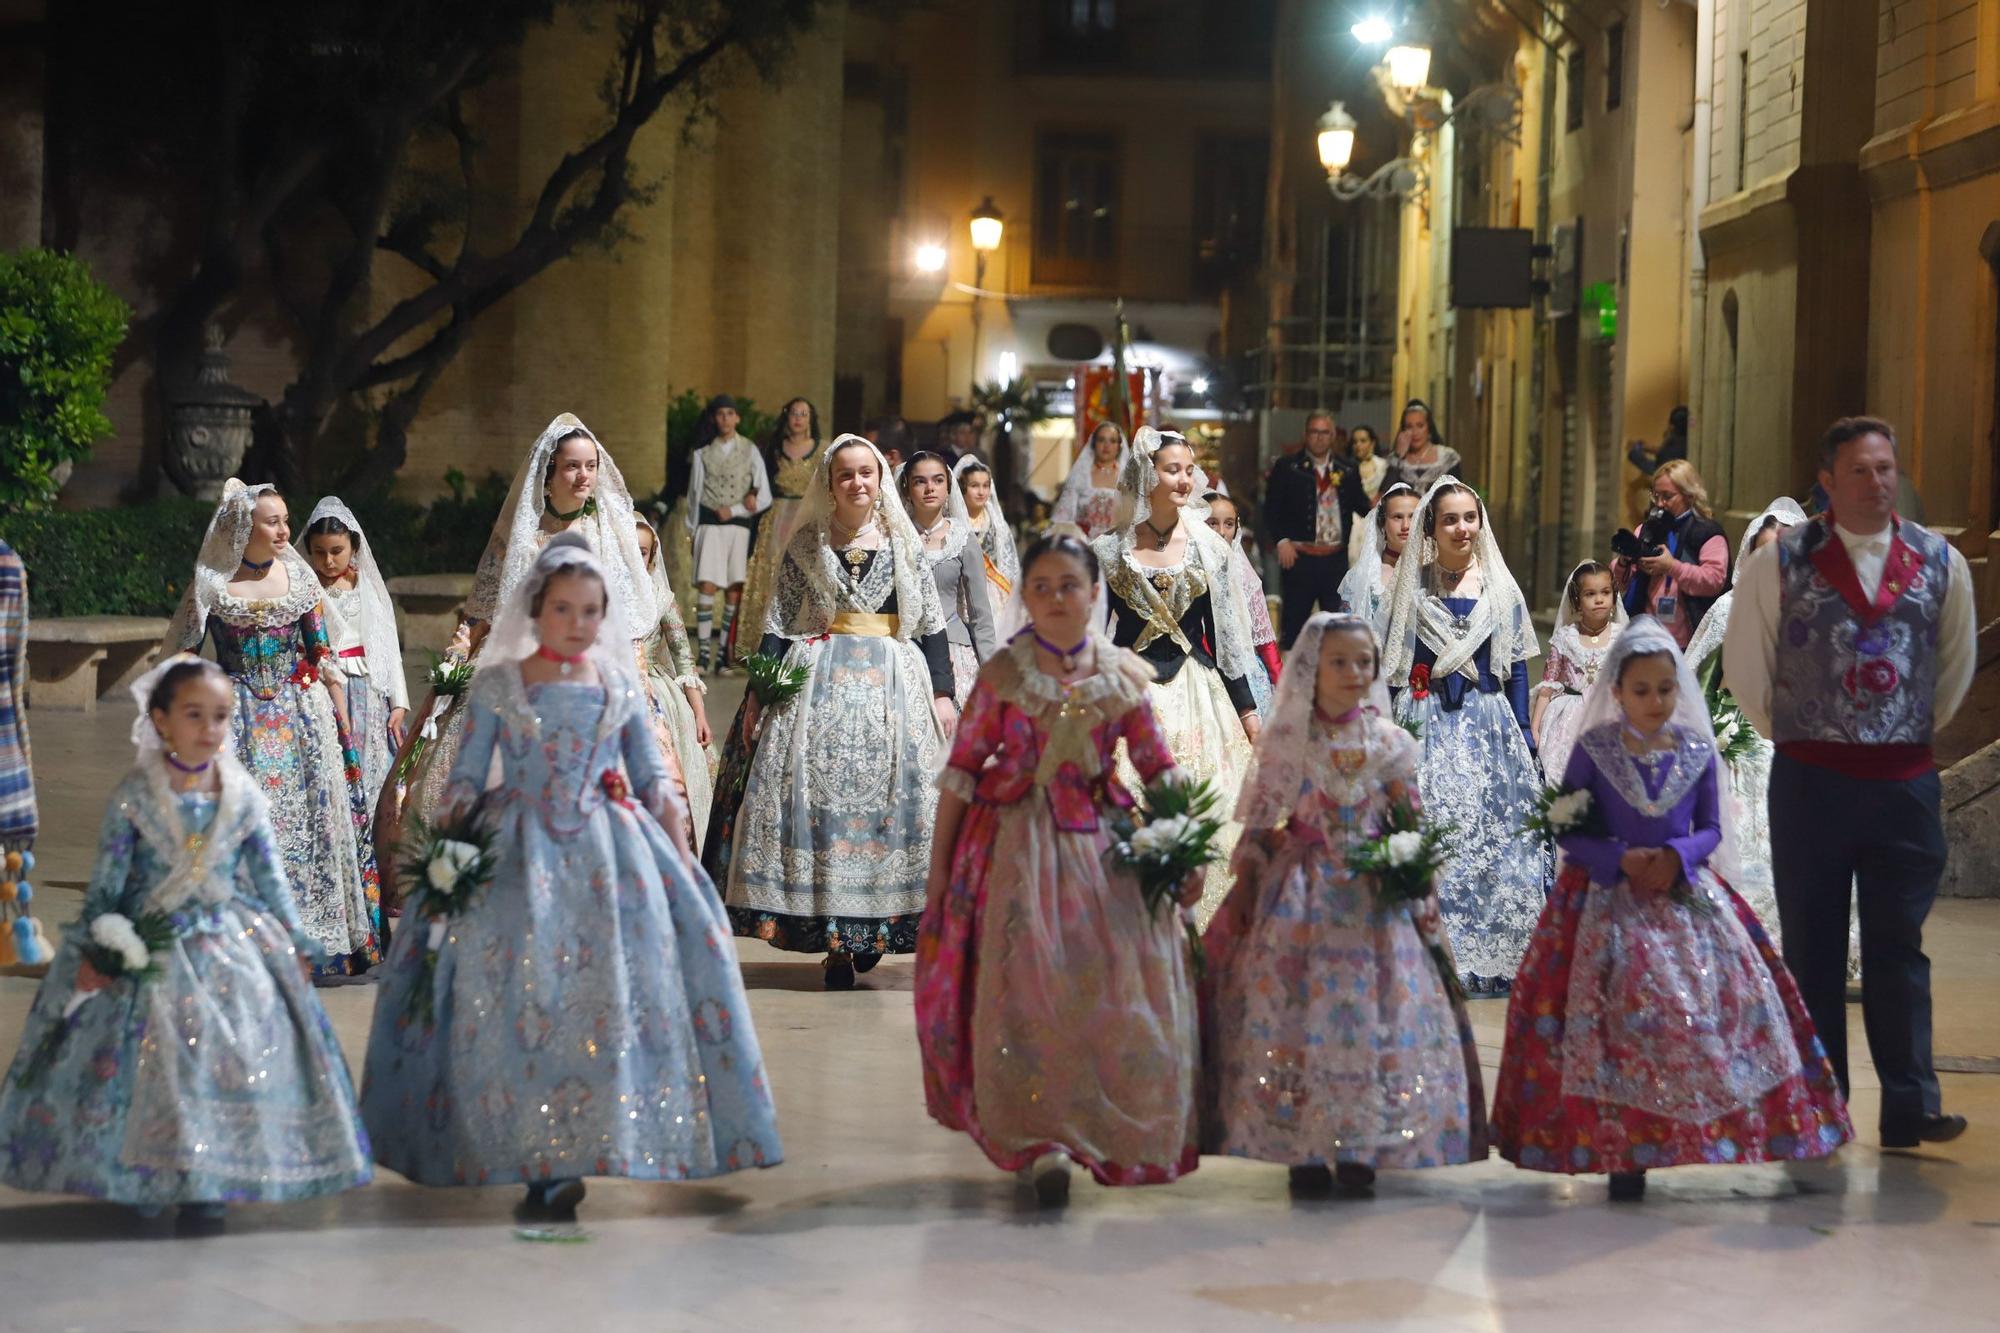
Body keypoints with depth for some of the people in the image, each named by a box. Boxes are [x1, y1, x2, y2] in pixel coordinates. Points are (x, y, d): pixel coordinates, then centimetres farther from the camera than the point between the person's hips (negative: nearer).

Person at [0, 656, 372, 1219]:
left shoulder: (245, 796, 1)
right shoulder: (134, 795, -7)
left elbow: (270, 879, 7)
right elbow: (107, 879, -5)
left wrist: (295, 945, 7)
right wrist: (94, 949, -11)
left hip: (233, 945, 2)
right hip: (151, 950, -2)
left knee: (231, 1060, -3)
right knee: (150, 1057, -1)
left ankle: (208, 1179, 9)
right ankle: (146, 1179, 15)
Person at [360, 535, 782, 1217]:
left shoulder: (621, 688, 9)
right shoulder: (496, 687, 3)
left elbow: (654, 782, 12)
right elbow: (464, 783, 4)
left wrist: (681, 855, 4)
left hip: (610, 856, 2)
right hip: (518, 855, -2)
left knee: (612, 982, -6)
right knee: (522, 993, -9)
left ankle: (561, 1160, 0)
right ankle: (545, 1161, -5)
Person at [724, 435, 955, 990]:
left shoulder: (903, 544, 10)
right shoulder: (806, 544, 8)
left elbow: (931, 623, 10)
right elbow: (779, 623, 5)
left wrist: (943, 692, 3)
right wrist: (759, 693, -2)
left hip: (892, 684, 1)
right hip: (820, 683, -1)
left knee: (889, 795, -6)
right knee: (818, 793, -8)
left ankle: (868, 934, 3)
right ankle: (834, 940, -5)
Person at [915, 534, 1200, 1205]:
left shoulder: (1122, 676, 3)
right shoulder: (1003, 674, -2)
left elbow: (1159, 769, 6)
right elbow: (962, 771, 0)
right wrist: (937, 865, -2)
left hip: (1101, 842, 2)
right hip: (1019, 844, -2)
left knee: (1118, 989, 1)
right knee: (1025, 989, -8)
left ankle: (1116, 1140, 15)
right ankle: (1038, 1142, -2)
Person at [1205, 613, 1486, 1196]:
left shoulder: (1388, 743, 3)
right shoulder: (1286, 741, -1)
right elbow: (1259, 824, 1)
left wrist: (1419, 894, -1)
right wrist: (1246, 887, -3)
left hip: (1373, 898, 1)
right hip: (1300, 894, -1)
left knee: (1375, 1017, -2)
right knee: (1295, 1014, -3)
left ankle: (1360, 1148, 7)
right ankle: (1304, 1150, 5)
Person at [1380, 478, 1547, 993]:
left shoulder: (1500, 590, 7)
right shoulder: (1410, 588, 5)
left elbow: (1516, 667, 8)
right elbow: (1393, 668, 6)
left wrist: (1523, 740, 3)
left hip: (1489, 724, 1)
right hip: (1427, 728, -1)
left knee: (1493, 834, -1)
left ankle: (1490, 958, 6)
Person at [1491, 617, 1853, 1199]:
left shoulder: (1697, 751, 4)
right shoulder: (1593, 750, -3)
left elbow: (1711, 828, 8)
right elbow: (1569, 832, -1)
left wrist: (1678, 857, -13)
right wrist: (1620, 860, -17)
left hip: (1685, 897, 3)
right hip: (1607, 903, -3)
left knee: (1715, 1001, -7)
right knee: (1620, 1015, -10)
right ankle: (1620, 1151, -4)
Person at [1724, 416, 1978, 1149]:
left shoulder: (1940, 563, 5)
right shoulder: (1779, 563, -2)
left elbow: (1956, 663, 16)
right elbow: (1744, 662, 6)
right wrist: (1789, 732, 9)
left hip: (1905, 780, 1)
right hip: (1811, 778, -1)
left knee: (1899, 948, 1)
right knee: (1813, 949, 5)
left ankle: (1910, 1109, 0)